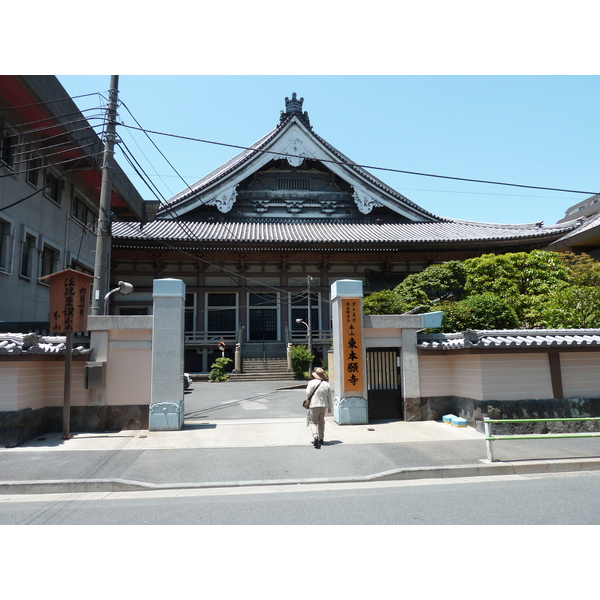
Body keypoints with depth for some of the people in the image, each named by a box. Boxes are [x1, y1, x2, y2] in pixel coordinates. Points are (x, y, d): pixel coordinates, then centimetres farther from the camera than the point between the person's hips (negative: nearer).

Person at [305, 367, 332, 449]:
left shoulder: (312, 382, -11)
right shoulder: (327, 384, 4)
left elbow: (308, 393, -9)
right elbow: (329, 397, 10)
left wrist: (308, 401, 12)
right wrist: (329, 407, 19)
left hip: (314, 405, -4)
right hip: (323, 405, 5)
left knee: (313, 422, 1)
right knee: (321, 422, 17)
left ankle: (315, 437, -20)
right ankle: (321, 438, 23)